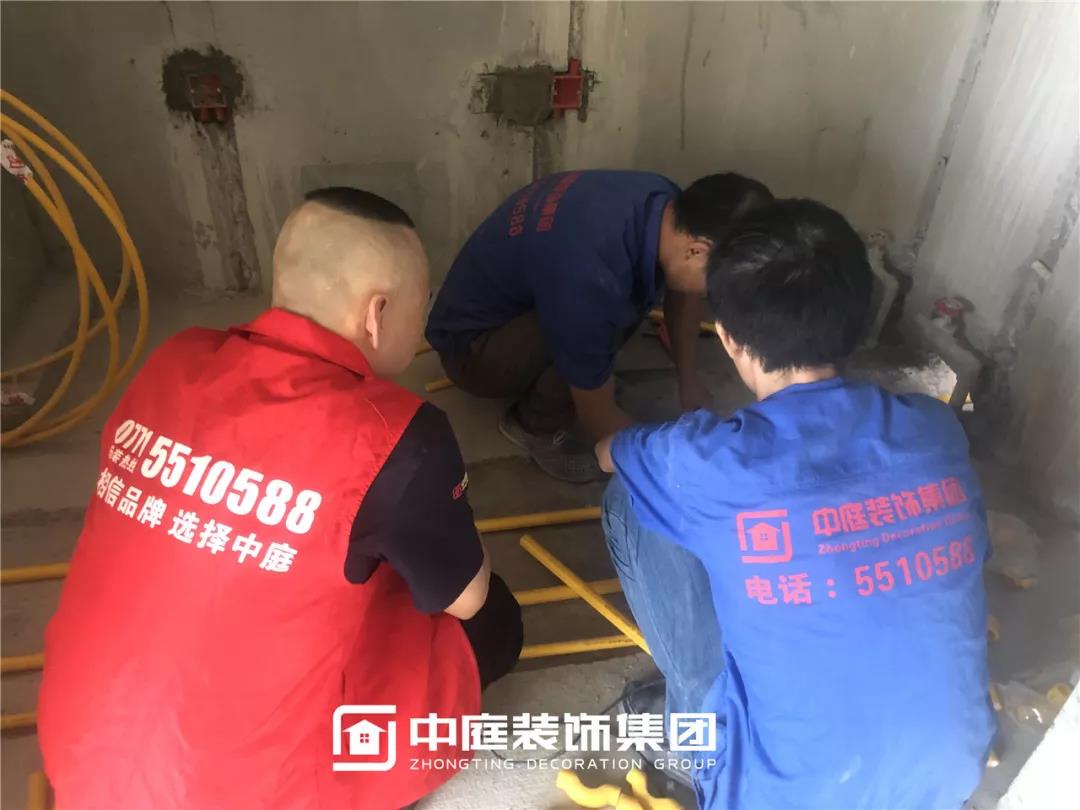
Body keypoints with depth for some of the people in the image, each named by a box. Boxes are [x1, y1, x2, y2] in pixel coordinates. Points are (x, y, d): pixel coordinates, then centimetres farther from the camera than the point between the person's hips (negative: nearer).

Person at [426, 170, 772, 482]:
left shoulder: (665, 202, -15)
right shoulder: (590, 278, -39)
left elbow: (681, 293, 9)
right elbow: (598, 417, -24)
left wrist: (688, 376, 7)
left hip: (524, 291, 8)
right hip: (472, 346, -8)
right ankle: (534, 424, -4)